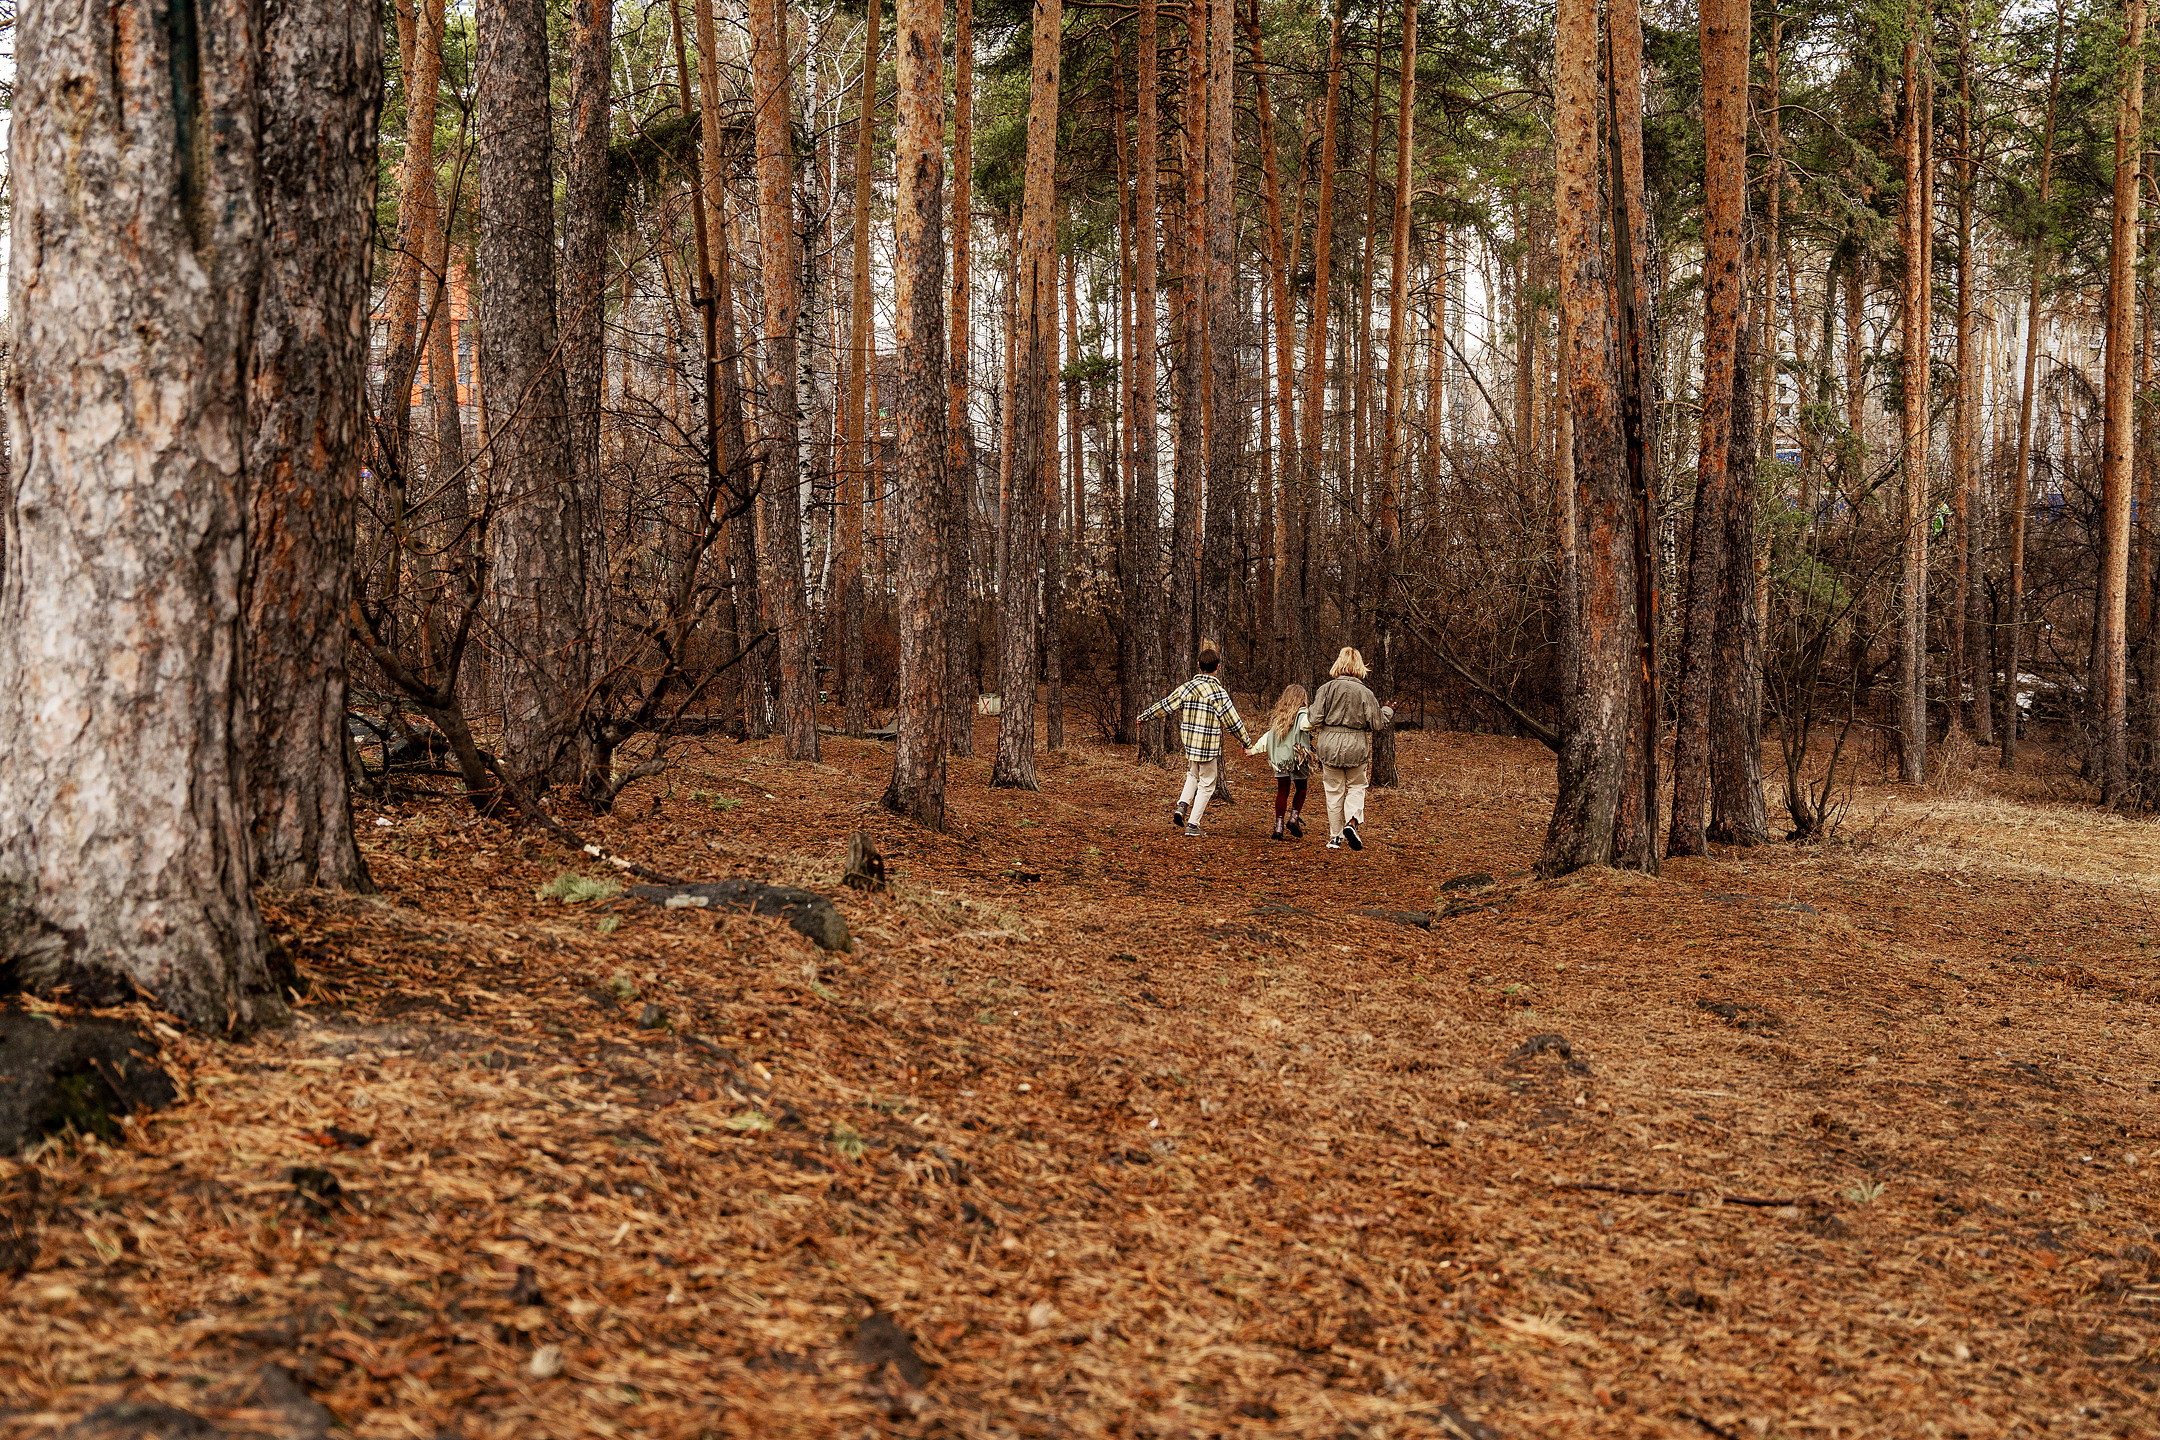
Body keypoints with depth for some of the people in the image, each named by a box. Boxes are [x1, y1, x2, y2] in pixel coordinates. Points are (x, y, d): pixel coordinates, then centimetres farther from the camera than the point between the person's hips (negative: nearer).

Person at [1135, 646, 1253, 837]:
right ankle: (1192, 824, 5)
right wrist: (1247, 741, 3)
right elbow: (1232, 721, -10)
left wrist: (1144, 717, 22)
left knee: (1193, 775, 28)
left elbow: (1164, 704, 7)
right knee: (1206, 785, 8)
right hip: (1209, 746, -5)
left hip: (1189, 742, 5)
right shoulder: (1218, 692, -13)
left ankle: (1182, 806, 7)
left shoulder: (1187, 688, -1)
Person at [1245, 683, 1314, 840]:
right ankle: (1294, 817, 1)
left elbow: (1268, 735, 16)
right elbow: (1306, 724, -30)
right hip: (1298, 758, -4)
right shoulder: (1302, 714, -6)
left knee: (1282, 791, 7)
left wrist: (1253, 749, 27)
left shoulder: (1278, 715, 11)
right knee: (1301, 788, 14)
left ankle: (1279, 825, 2)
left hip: (1280, 759, 4)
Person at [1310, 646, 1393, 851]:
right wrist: (1388, 711, 19)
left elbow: (1316, 720, -6)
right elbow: (1376, 722, 1)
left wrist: (1315, 745, 11)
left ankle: (1335, 836, 13)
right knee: (1356, 787, 15)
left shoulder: (1327, 689, -5)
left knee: (1334, 791, 10)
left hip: (1329, 746, 1)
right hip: (1356, 747, -1)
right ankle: (1352, 822, -10)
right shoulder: (1364, 692, -6)